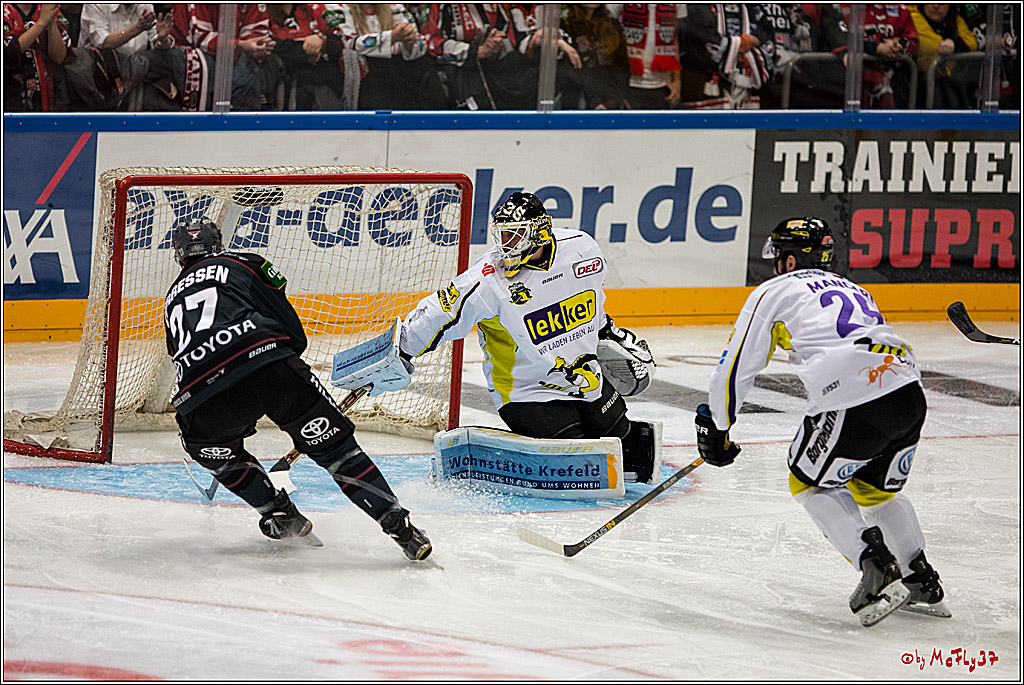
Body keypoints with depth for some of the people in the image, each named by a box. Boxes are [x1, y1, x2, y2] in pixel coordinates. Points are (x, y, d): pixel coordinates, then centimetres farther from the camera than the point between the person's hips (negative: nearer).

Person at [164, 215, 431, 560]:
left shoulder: (173, 298, 35)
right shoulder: (242, 264, 23)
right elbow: (293, 331, 16)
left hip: (205, 397, 2)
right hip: (266, 362, -2)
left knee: (209, 447, 34)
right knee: (334, 445, 9)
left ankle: (279, 515, 27)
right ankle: (398, 524, 1)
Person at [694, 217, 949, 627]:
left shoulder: (775, 292, 14)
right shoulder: (852, 289, 33)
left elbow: (736, 366, 13)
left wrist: (714, 429, 26)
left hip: (855, 402, -7)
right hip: (910, 393, 7)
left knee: (810, 484, 15)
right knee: (876, 490, 28)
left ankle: (877, 568, 1)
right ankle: (923, 586, 28)